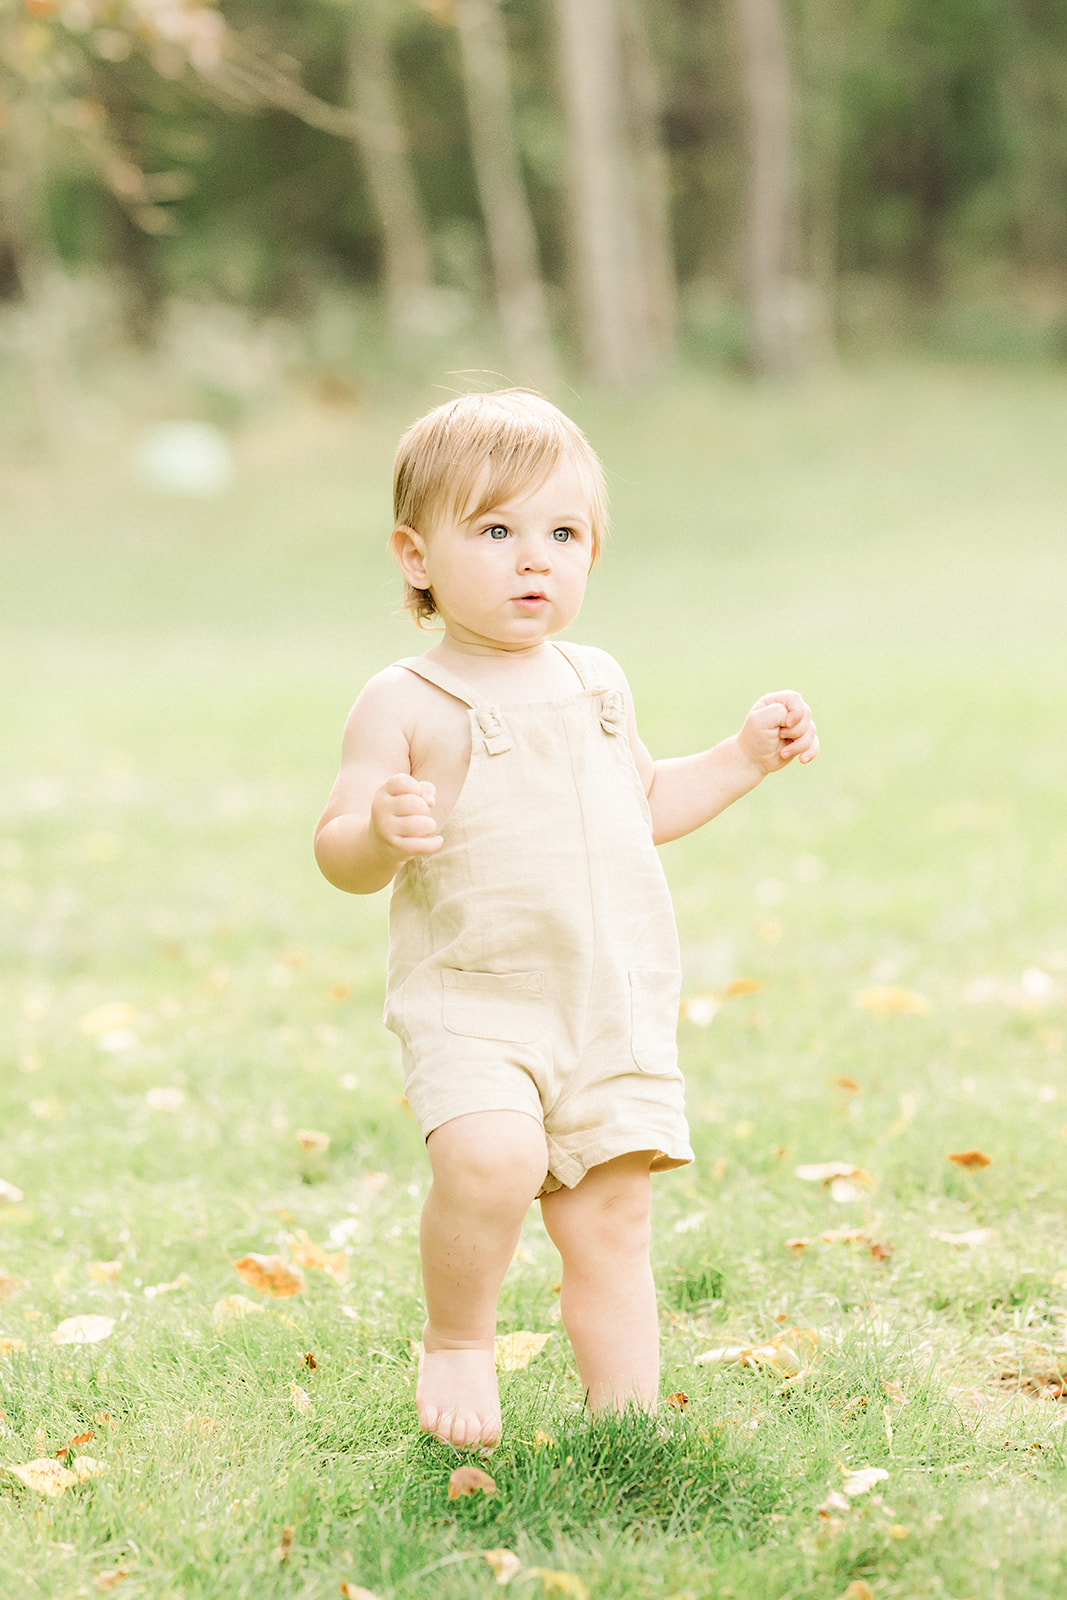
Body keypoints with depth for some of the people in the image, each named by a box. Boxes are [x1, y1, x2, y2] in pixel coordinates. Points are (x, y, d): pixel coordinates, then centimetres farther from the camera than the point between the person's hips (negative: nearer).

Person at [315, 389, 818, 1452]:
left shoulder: (596, 684, 13)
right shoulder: (405, 703, -5)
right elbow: (338, 853, -8)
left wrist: (746, 757, 18)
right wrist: (381, 833, -30)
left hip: (618, 1006, 5)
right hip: (470, 1002, -5)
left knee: (610, 1222, 4)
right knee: (493, 1158, -28)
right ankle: (456, 1343, -4)